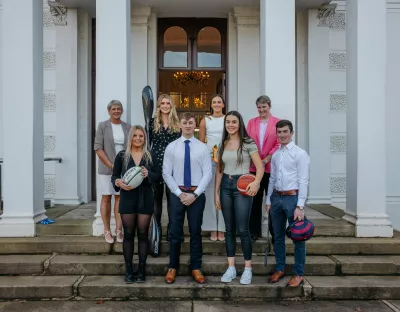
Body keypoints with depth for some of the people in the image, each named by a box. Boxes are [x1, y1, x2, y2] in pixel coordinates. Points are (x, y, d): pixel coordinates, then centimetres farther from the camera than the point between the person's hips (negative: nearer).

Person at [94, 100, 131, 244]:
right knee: (106, 198, 4)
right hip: (106, 168, -2)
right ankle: (107, 231, 12)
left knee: (120, 198, 5)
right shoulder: (103, 126, 0)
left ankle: (119, 230, 11)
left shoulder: (127, 127, 8)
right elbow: (98, 147, -6)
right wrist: (111, 165, -13)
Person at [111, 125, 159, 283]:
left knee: (143, 234, 4)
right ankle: (128, 270, 13)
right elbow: (114, 176, 5)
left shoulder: (150, 156, 4)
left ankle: (141, 269, 13)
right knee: (128, 234, 5)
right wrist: (118, 182, -17)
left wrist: (148, 174, -19)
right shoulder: (122, 155, 4)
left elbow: (157, 175, 3)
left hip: (145, 199, 0)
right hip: (127, 199, 0)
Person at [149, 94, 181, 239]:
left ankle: (171, 227, 14)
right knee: (157, 196, 8)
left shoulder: (177, 123, 6)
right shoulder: (152, 122, 4)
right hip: (156, 163, 0)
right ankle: (156, 227, 19)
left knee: (171, 195, 5)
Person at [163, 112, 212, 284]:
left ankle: (196, 268, 21)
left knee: (195, 232, 10)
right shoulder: (171, 147, 1)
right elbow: (166, 173, -1)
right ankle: (172, 267, 21)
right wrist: (179, 193, -9)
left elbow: (208, 174, -3)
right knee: (175, 232, 6)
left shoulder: (203, 148, 0)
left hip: (197, 194, 0)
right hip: (177, 193, 0)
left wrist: (195, 194, -12)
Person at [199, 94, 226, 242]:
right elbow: (200, 142, 10)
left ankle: (222, 229, 7)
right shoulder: (205, 121, 8)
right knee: (210, 193, 0)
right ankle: (213, 229, 8)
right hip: (209, 159, 1)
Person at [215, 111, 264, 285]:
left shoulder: (248, 143, -4)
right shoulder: (223, 144, 10)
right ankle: (231, 268, 17)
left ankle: (248, 269, 10)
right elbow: (219, 170, 12)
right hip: (225, 186, 5)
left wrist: (256, 183, -25)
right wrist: (216, 192, 8)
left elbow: (260, 167, -8)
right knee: (229, 229, 8)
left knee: (242, 229, -4)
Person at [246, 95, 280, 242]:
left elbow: (279, 144, -6)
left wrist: (266, 160, -14)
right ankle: (254, 231, 19)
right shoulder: (251, 122, 10)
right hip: (254, 167, 3)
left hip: (271, 167, -3)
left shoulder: (277, 122, 0)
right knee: (255, 200, 9)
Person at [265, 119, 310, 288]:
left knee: (298, 237, 4)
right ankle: (279, 269, 30)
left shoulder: (300, 154, -7)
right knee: (278, 236, 16)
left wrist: (300, 206, -16)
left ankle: (298, 274, 16)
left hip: (292, 197, -6)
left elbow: (303, 181, -11)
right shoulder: (275, 155, 10)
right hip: (276, 197, 6)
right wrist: (268, 201, 12)